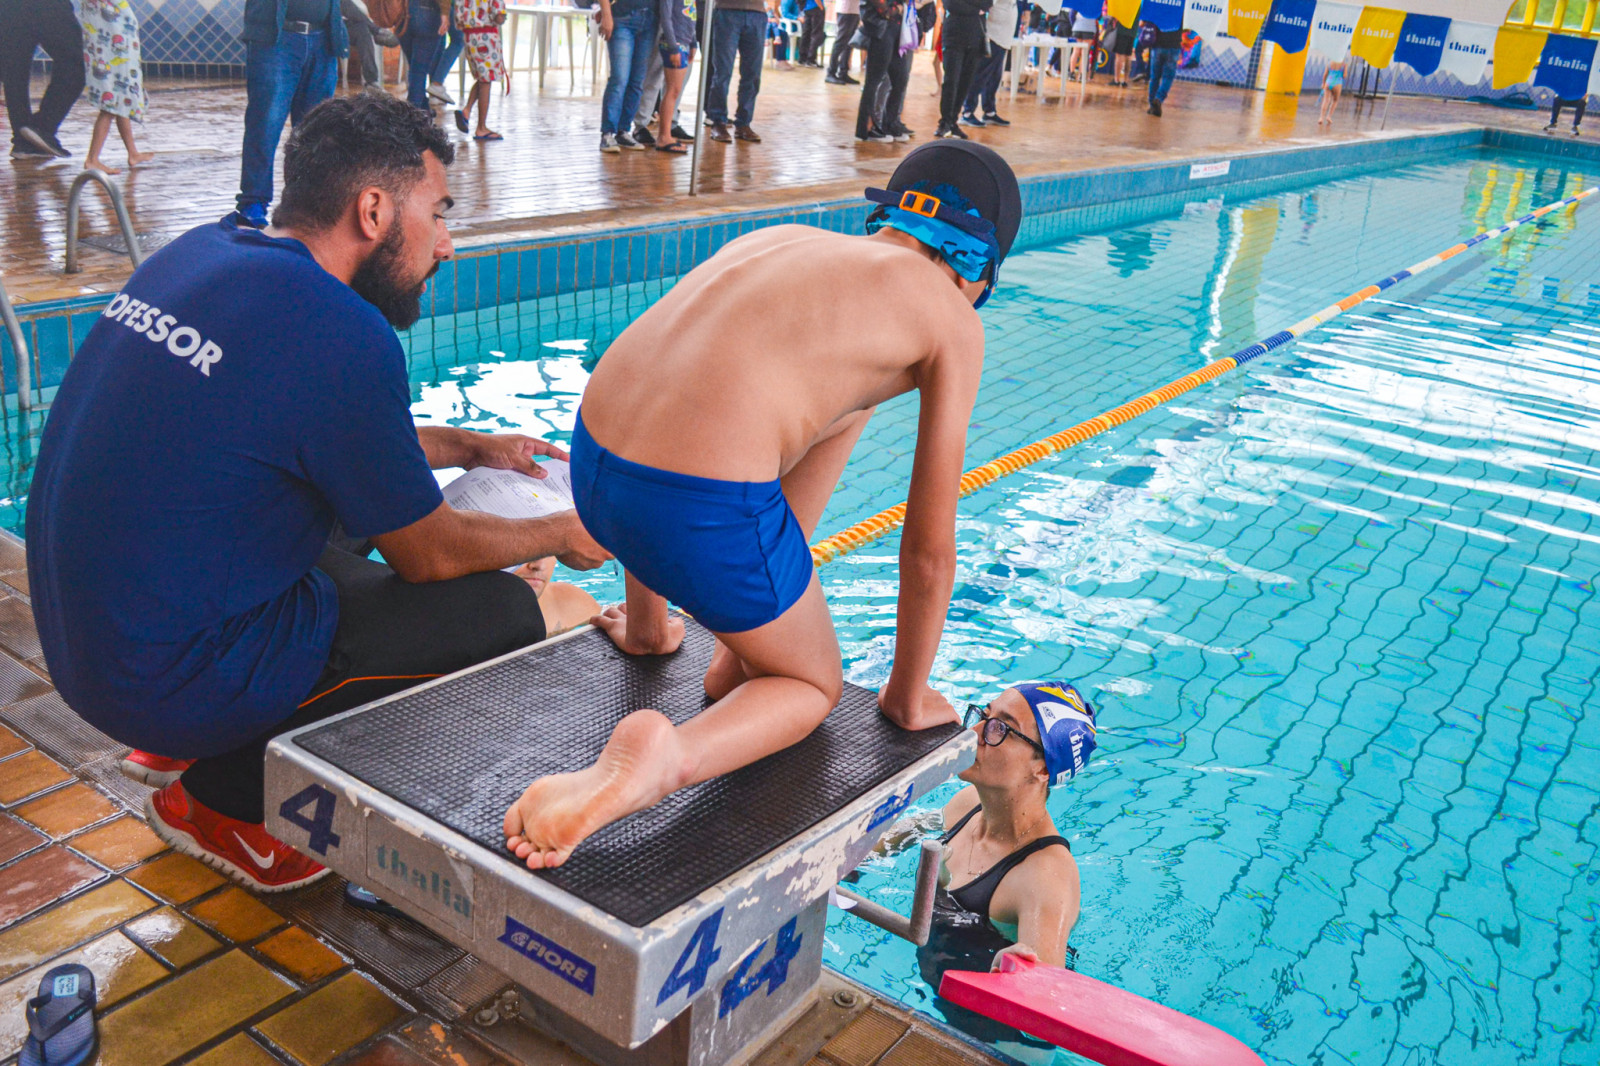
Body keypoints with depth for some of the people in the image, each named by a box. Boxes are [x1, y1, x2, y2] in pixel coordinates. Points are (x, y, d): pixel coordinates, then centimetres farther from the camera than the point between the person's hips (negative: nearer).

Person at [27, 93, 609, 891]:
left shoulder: (200, 252, 4)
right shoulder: (339, 332, -22)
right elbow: (428, 552, -10)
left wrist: (475, 448, 24)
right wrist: (560, 537, 7)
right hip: (177, 681, -9)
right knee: (502, 614, -8)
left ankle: (185, 744, 16)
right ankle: (227, 800, 2)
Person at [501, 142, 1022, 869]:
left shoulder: (779, 237, 24)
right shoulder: (952, 320, 8)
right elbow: (929, 548, 9)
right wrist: (908, 699, 26)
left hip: (590, 463, 7)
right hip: (705, 509, -7)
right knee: (813, 686, 23)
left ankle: (646, 625, 41)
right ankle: (667, 757, -9)